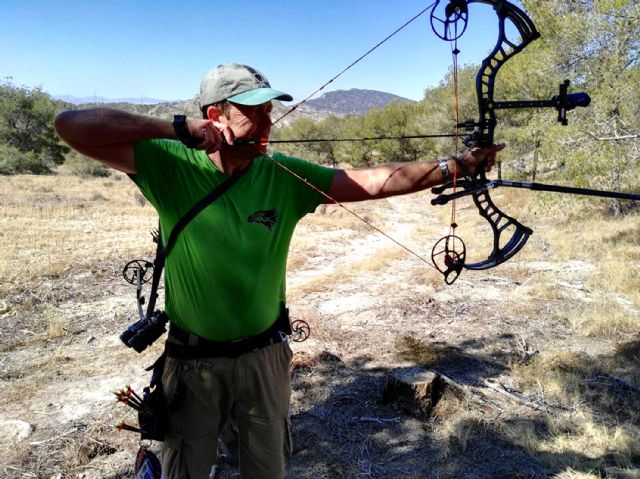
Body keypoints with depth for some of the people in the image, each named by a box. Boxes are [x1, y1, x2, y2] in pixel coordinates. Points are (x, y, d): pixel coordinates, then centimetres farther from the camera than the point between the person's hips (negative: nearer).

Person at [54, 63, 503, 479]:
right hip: (193, 361, -2)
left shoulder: (285, 176, -9)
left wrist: (457, 165, -15)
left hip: (265, 356, 2)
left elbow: (376, 180, -10)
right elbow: (72, 125, -20)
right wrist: (177, 128, -27)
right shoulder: (170, 166, -14)